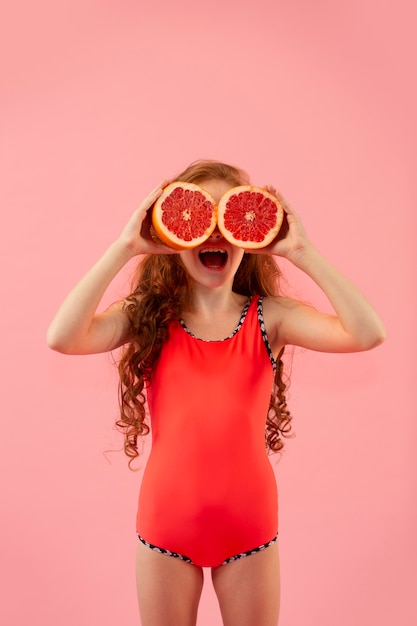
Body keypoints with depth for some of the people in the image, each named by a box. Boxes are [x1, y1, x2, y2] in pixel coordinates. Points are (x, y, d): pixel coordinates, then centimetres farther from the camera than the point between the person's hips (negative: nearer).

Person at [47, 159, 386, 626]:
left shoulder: (270, 316, -8)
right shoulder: (148, 316, -7)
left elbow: (367, 333, -22)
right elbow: (63, 338, -24)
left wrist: (301, 253, -23)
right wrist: (124, 248, -25)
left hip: (248, 523, 0)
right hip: (167, 522, 0)